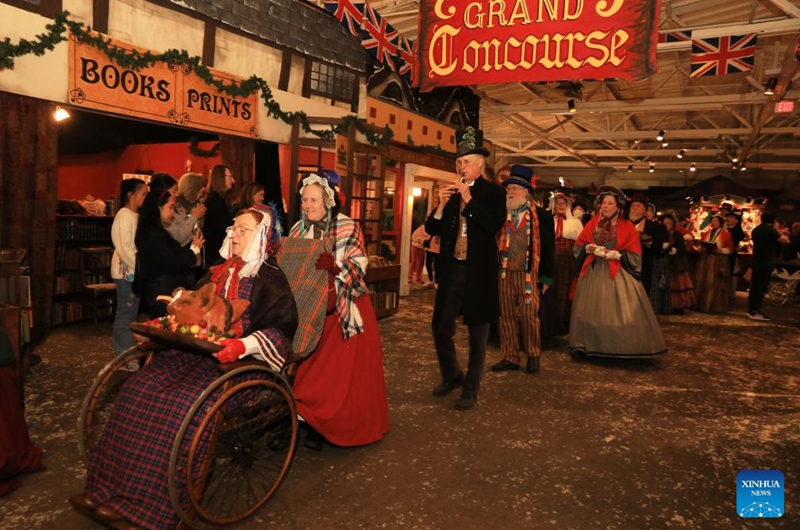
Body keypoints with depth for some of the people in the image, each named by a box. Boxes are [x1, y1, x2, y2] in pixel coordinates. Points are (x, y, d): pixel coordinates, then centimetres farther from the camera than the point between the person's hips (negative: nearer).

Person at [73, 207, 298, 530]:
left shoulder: (270, 279, -3)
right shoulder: (220, 273, 18)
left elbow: (281, 330, -14)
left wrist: (244, 345, -29)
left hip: (240, 363, -7)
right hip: (198, 351, 7)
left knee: (180, 404, -28)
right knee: (138, 389, -13)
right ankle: (109, 487, -8)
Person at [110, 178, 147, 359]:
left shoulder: (136, 216, 13)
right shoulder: (124, 216, -13)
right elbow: (123, 248, -19)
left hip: (135, 271, 9)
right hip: (126, 271, -9)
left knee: (131, 314, 13)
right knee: (125, 314, -3)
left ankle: (129, 352, 22)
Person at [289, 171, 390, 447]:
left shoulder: (348, 228, -7)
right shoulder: (298, 230, 9)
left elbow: (358, 266, -16)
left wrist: (335, 265, -33)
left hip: (342, 309, -4)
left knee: (341, 368, -3)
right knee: (310, 365, 3)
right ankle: (316, 423, 16)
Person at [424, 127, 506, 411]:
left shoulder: (493, 192, -2)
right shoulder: (450, 192, 9)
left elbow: (496, 224, -18)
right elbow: (431, 229, 6)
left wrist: (469, 199, -18)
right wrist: (441, 206, -10)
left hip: (479, 271, -4)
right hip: (452, 270, 4)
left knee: (477, 334, 6)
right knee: (440, 327, 8)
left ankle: (470, 390, 20)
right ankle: (452, 376, 32)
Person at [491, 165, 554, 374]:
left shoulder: (541, 216, -1)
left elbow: (548, 248, 0)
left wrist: (546, 277, -3)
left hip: (529, 274, -3)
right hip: (504, 273, 3)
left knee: (529, 316, 3)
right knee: (506, 317, 7)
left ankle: (533, 355, 21)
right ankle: (510, 357, 17)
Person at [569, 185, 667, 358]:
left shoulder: (627, 226, -2)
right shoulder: (592, 223, 6)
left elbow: (634, 255, -3)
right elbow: (578, 245, 9)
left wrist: (617, 255, -18)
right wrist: (589, 248, -11)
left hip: (618, 272, -2)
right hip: (593, 272, 3)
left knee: (620, 311, -4)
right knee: (592, 310, 6)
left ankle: (624, 347, 7)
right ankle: (591, 345, 17)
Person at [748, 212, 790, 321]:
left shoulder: (756, 229, 12)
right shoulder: (770, 230, -15)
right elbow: (785, 240, -19)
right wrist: (777, 230, -7)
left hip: (756, 262, 9)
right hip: (765, 263, -9)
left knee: (754, 286, 12)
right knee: (761, 287, -5)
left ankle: (751, 310, 15)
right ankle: (755, 312, -5)